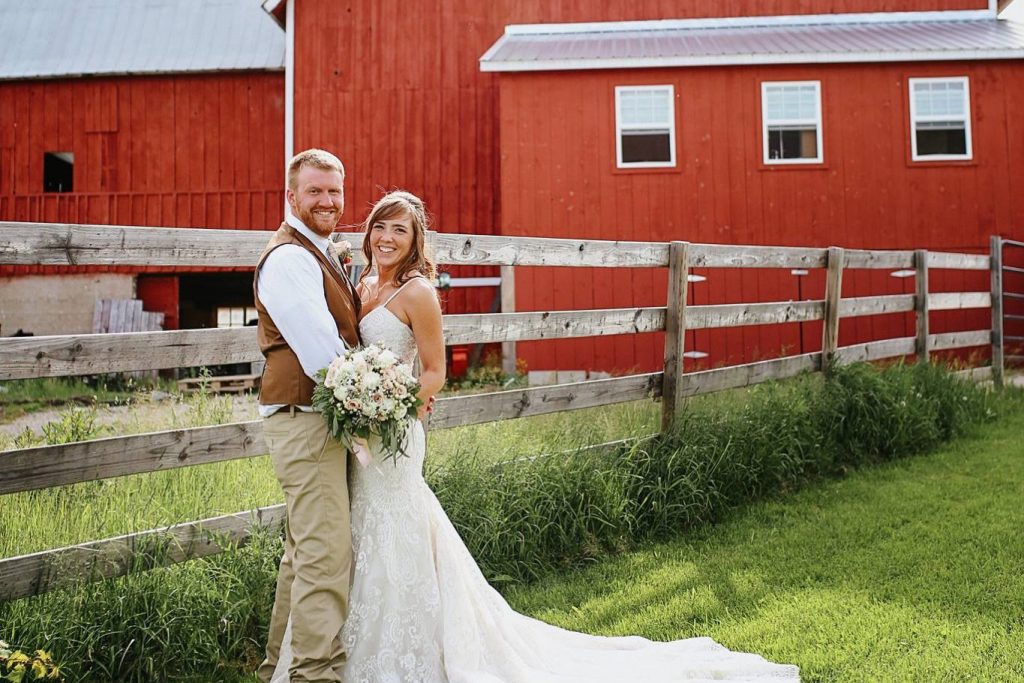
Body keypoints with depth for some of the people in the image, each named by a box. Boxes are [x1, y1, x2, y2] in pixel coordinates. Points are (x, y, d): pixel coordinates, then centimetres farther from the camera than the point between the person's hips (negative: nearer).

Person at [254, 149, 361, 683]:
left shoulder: (318, 254, 18)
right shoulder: (289, 259, -15)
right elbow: (320, 350, -21)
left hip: (318, 418, 11)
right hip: (305, 420, -11)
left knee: (304, 549, 18)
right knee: (326, 553, -9)